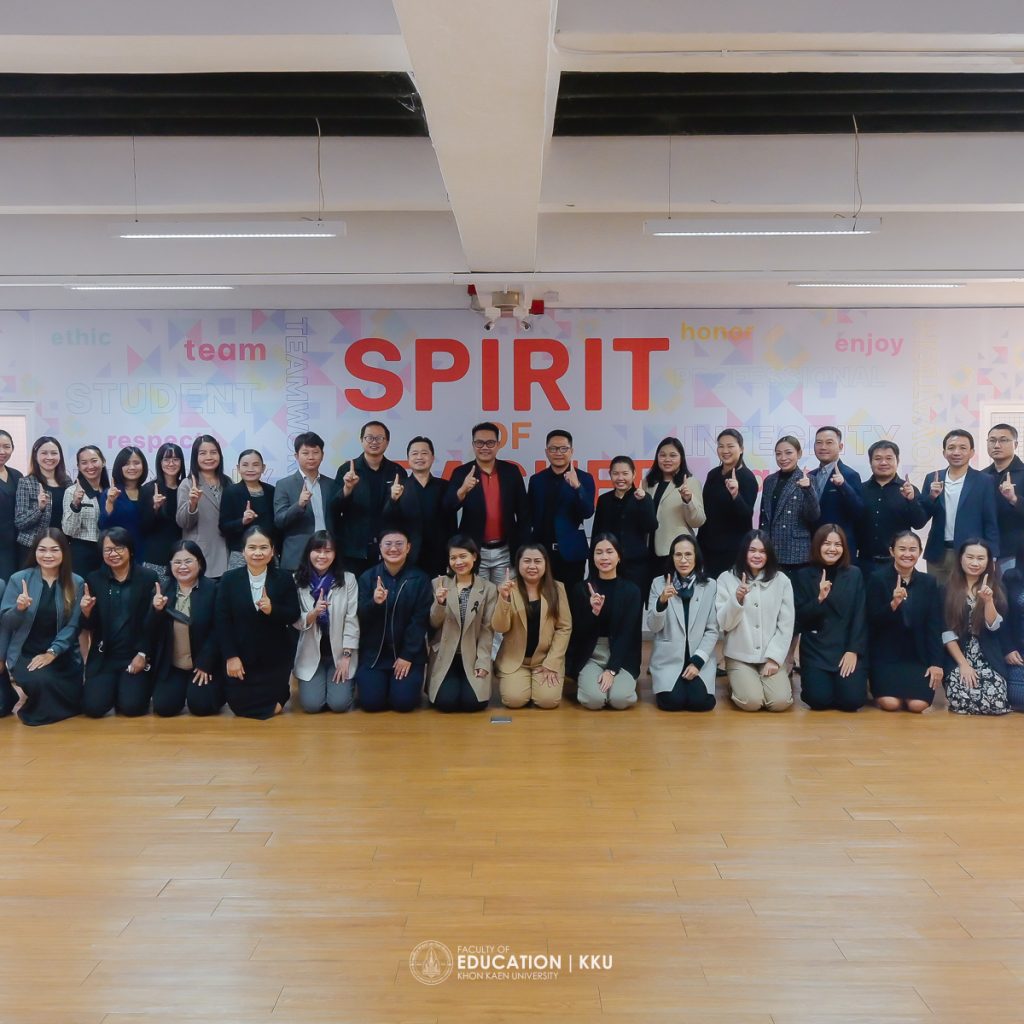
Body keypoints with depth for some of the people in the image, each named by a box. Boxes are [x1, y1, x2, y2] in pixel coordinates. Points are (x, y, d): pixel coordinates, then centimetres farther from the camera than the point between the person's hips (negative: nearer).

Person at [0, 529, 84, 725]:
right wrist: (19, 608, -22)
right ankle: (25, 692, 3)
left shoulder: (76, 583, 0)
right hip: (24, 653, -2)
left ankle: (30, 699, 13)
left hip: (62, 655, 2)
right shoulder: (19, 579, 0)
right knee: (41, 681, -33)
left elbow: (73, 625, -3)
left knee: (75, 699, -16)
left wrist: (52, 653, -15)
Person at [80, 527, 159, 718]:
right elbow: (90, 626, 4)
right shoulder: (94, 579, 3)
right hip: (104, 656, 2)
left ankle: (142, 686, 18)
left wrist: (142, 655, -11)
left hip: (136, 655, -2)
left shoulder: (148, 578, -3)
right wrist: (86, 612, -18)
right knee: (93, 707, -13)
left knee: (130, 707, -17)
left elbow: (152, 622, -3)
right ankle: (113, 687, 20)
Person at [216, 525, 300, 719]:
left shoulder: (284, 578, -7)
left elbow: (294, 615, -7)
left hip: (275, 658, 0)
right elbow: (222, 621, -7)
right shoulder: (229, 579, -7)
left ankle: (280, 695, 40)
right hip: (241, 656, 1)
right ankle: (270, 703, 36)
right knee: (239, 706, 5)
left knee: (274, 698, 5)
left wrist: (272, 610, -28)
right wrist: (230, 656, -13)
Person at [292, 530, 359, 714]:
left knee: (339, 703, -13)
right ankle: (318, 683, 22)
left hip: (340, 652, -1)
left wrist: (346, 656, -11)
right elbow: (295, 623, -4)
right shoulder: (298, 581, -4)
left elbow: (351, 620, -7)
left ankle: (346, 681, 22)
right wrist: (314, 613, -25)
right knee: (311, 705, -12)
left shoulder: (348, 579, -7)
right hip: (311, 654, 1)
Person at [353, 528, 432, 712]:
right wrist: (374, 602, -24)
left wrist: (408, 656, -12)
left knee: (404, 702, -14)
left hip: (409, 653, -1)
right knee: (371, 702, -12)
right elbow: (361, 618, -3)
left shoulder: (420, 579, -4)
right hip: (374, 653, 1)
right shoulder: (367, 577, 1)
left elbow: (420, 620, -6)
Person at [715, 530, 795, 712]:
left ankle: (771, 680, 15)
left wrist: (774, 658, -8)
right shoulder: (726, 579, -3)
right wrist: (737, 599, -23)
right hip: (740, 657, -1)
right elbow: (724, 624, -6)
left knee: (780, 702, -19)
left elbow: (786, 626, 1)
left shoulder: (782, 580, 1)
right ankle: (737, 683, 12)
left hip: (771, 657, 2)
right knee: (751, 702, -22)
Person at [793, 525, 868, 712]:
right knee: (819, 700, -17)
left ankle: (841, 681, 17)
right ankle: (811, 679, 17)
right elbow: (799, 619, -4)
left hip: (848, 648, 1)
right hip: (815, 649, 0)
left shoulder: (854, 574, 3)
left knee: (852, 700, -16)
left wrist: (854, 651, -10)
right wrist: (819, 599, -20)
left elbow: (860, 617, 0)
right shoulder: (804, 576, 1)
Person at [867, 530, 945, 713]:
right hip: (885, 655, -2)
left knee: (918, 705, -17)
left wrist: (936, 663, -5)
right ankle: (880, 688, 15)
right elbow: (872, 622, -10)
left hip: (917, 656, 2)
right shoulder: (878, 579, -5)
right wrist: (893, 604, -29)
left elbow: (934, 627, 3)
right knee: (890, 703, -20)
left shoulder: (929, 582, 5)